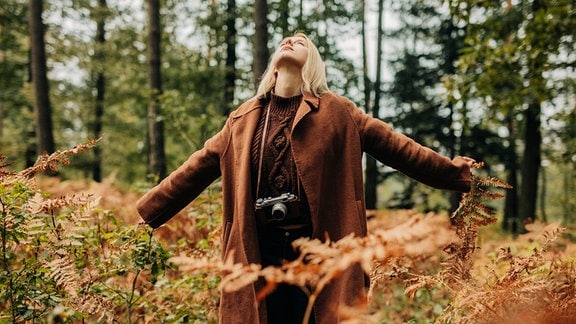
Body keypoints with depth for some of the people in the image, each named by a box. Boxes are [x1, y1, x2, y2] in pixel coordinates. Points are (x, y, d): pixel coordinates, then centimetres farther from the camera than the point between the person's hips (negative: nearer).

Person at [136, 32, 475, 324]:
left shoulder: (336, 112, 4)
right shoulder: (244, 118, 10)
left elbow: (395, 146, 3)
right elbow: (197, 168, 13)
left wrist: (452, 172, -3)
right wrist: (146, 213, 15)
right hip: (262, 248, 2)